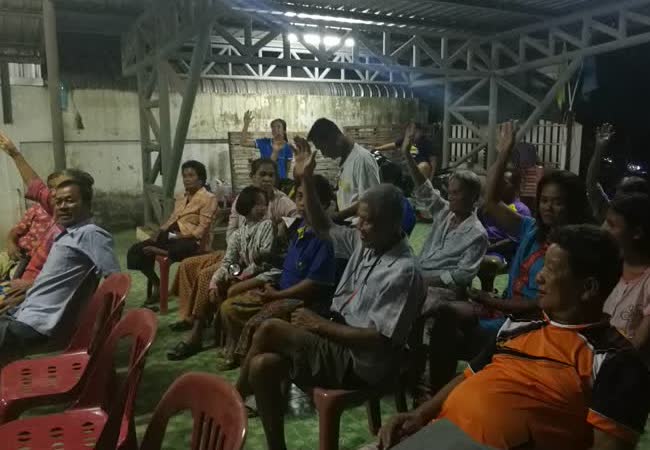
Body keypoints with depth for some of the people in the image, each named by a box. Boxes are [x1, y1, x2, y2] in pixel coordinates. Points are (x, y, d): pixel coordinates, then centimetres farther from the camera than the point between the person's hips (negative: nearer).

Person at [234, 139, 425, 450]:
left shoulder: (403, 272, -22)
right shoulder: (364, 243, 3)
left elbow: (379, 340, -24)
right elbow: (322, 228, 13)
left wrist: (320, 325, -20)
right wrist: (307, 181, 0)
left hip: (360, 362, -8)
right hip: (340, 342, 8)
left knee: (269, 331, -18)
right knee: (263, 366, -8)